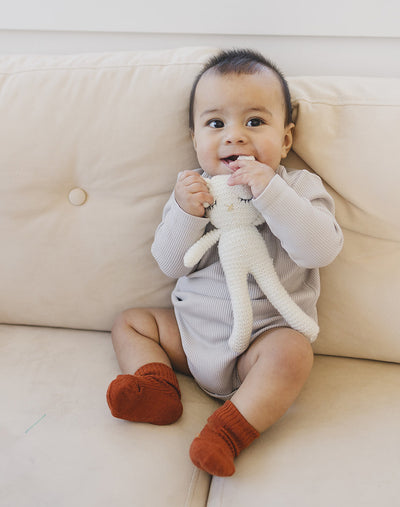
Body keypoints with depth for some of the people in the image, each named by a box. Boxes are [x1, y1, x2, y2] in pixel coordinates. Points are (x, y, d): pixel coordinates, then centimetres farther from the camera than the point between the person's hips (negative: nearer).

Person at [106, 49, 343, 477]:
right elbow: (172, 265, -2)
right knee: (130, 322, 4)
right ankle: (158, 388, -14)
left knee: (292, 352, -32)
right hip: (190, 327, 5)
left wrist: (270, 193, -31)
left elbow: (321, 249, -23)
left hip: (265, 333, -4)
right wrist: (184, 213, -21)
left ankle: (229, 429, -25)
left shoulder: (299, 187, -5)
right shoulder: (194, 190, 3)